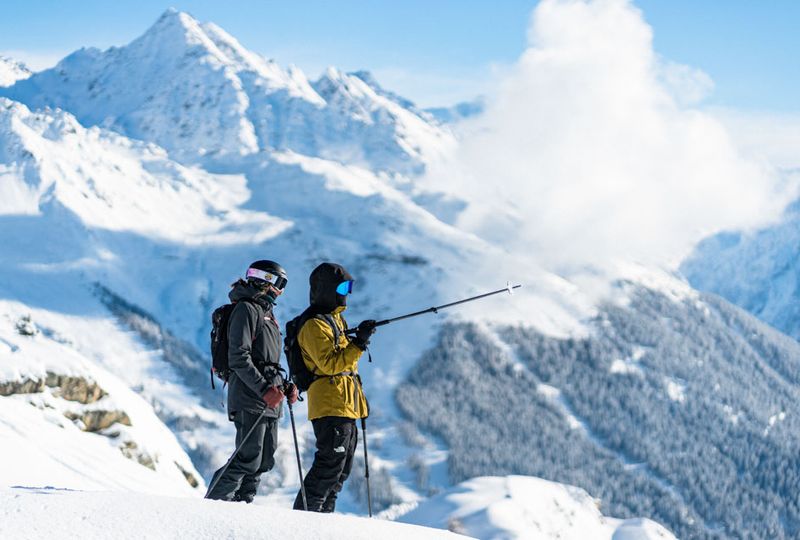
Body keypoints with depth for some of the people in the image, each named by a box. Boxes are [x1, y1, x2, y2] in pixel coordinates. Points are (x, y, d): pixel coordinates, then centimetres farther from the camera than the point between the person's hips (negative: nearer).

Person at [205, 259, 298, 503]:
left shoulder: (266, 314, 22)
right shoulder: (246, 309, -8)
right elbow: (238, 358, -17)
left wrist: (285, 387, 11)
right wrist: (264, 389, -22)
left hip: (269, 402, 10)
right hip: (250, 400, -10)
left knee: (264, 461, 8)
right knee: (248, 458, -13)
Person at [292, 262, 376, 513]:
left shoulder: (336, 318, 20)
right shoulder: (314, 325, -12)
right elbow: (329, 363, -23)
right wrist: (359, 343, -27)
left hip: (345, 405, 10)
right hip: (330, 405, -10)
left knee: (342, 467, 12)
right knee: (330, 463, -13)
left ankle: (323, 514, 17)